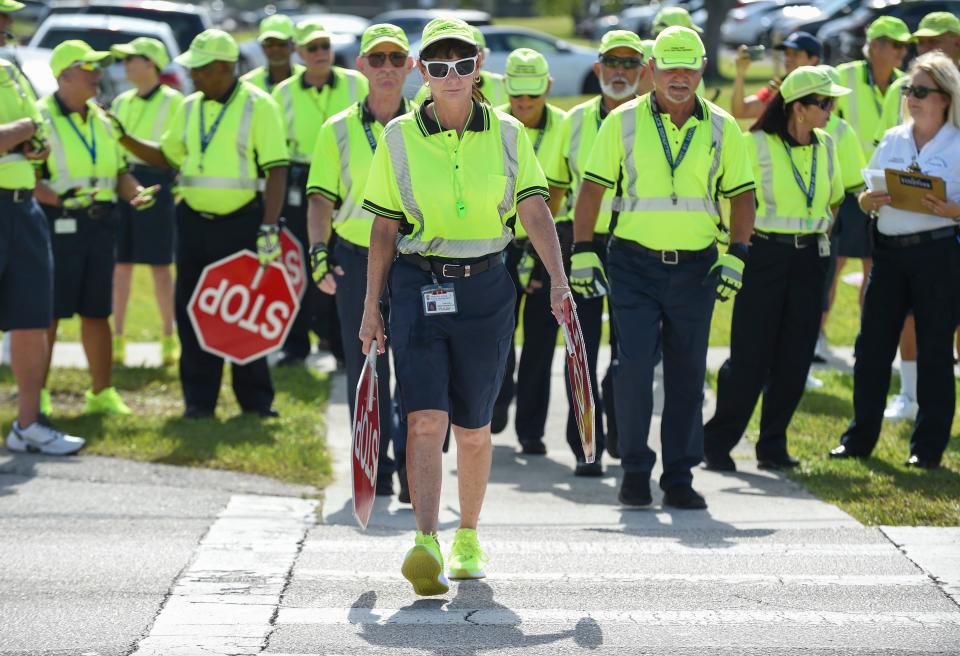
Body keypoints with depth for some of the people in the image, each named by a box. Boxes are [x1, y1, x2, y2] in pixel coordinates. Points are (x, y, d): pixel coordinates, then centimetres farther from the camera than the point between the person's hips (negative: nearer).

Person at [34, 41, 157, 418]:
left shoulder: (101, 120, 15)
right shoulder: (41, 118, -7)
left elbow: (119, 170, 21)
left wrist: (136, 193, 1)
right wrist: (59, 200, -26)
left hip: (100, 224, 6)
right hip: (57, 226, -6)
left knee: (96, 312, 11)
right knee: (48, 311, -3)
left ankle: (102, 393, 19)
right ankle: (37, 394, 6)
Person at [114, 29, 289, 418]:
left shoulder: (258, 105, -8)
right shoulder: (190, 108, 9)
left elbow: (276, 170, -11)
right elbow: (166, 156, 19)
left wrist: (269, 228, -18)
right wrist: (124, 138, 6)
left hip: (242, 222, -5)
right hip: (194, 221, 5)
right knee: (192, 312, 5)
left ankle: (255, 399, 12)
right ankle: (199, 399, 13)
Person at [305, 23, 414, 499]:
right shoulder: (338, 130, 6)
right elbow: (321, 198, 3)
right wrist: (319, 250, -11)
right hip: (356, 262, 0)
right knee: (366, 369, 4)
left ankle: (411, 464, -4)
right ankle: (374, 468, 13)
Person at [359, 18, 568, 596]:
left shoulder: (507, 133, 3)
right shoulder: (399, 137, 2)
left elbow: (536, 211, -2)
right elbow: (385, 229, 7)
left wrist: (558, 280, -15)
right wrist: (372, 307, 6)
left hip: (485, 289, 1)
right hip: (418, 286, -1)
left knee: (473, 428, 9)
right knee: (425, 419, -15)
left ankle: (468, 538, 27)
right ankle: (426, 547, -23)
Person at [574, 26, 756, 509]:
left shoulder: (721, 129, 5)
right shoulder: (623, 122, 1)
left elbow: (741, 194, 8)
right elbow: (592, 186, 4)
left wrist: (735, 256, -3)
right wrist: (582, 251, -3)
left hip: (695, 268, 2)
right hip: (634, 265, -2)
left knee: (687, 373, 5)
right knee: (634, 364, -10)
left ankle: (679, 477, 13)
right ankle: (635, 470, 4)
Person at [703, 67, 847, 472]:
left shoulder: (825, 146, 8)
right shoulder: (758, 145, -9)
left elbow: (835, 198, 23)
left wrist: (820, 232, 13)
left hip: (809, 258, 5)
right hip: (765, 256, -5)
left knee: (795, 358, 5)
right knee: (750, 356, -6)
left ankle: (773, 446, 14)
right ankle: (717, 443, 5)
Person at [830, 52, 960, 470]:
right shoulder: (893, 140, 11)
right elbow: (866, 196, 14)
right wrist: (869, 200, -8)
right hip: (889, 251, 5)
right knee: (872, 346, 5)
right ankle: (860, 438, 15)